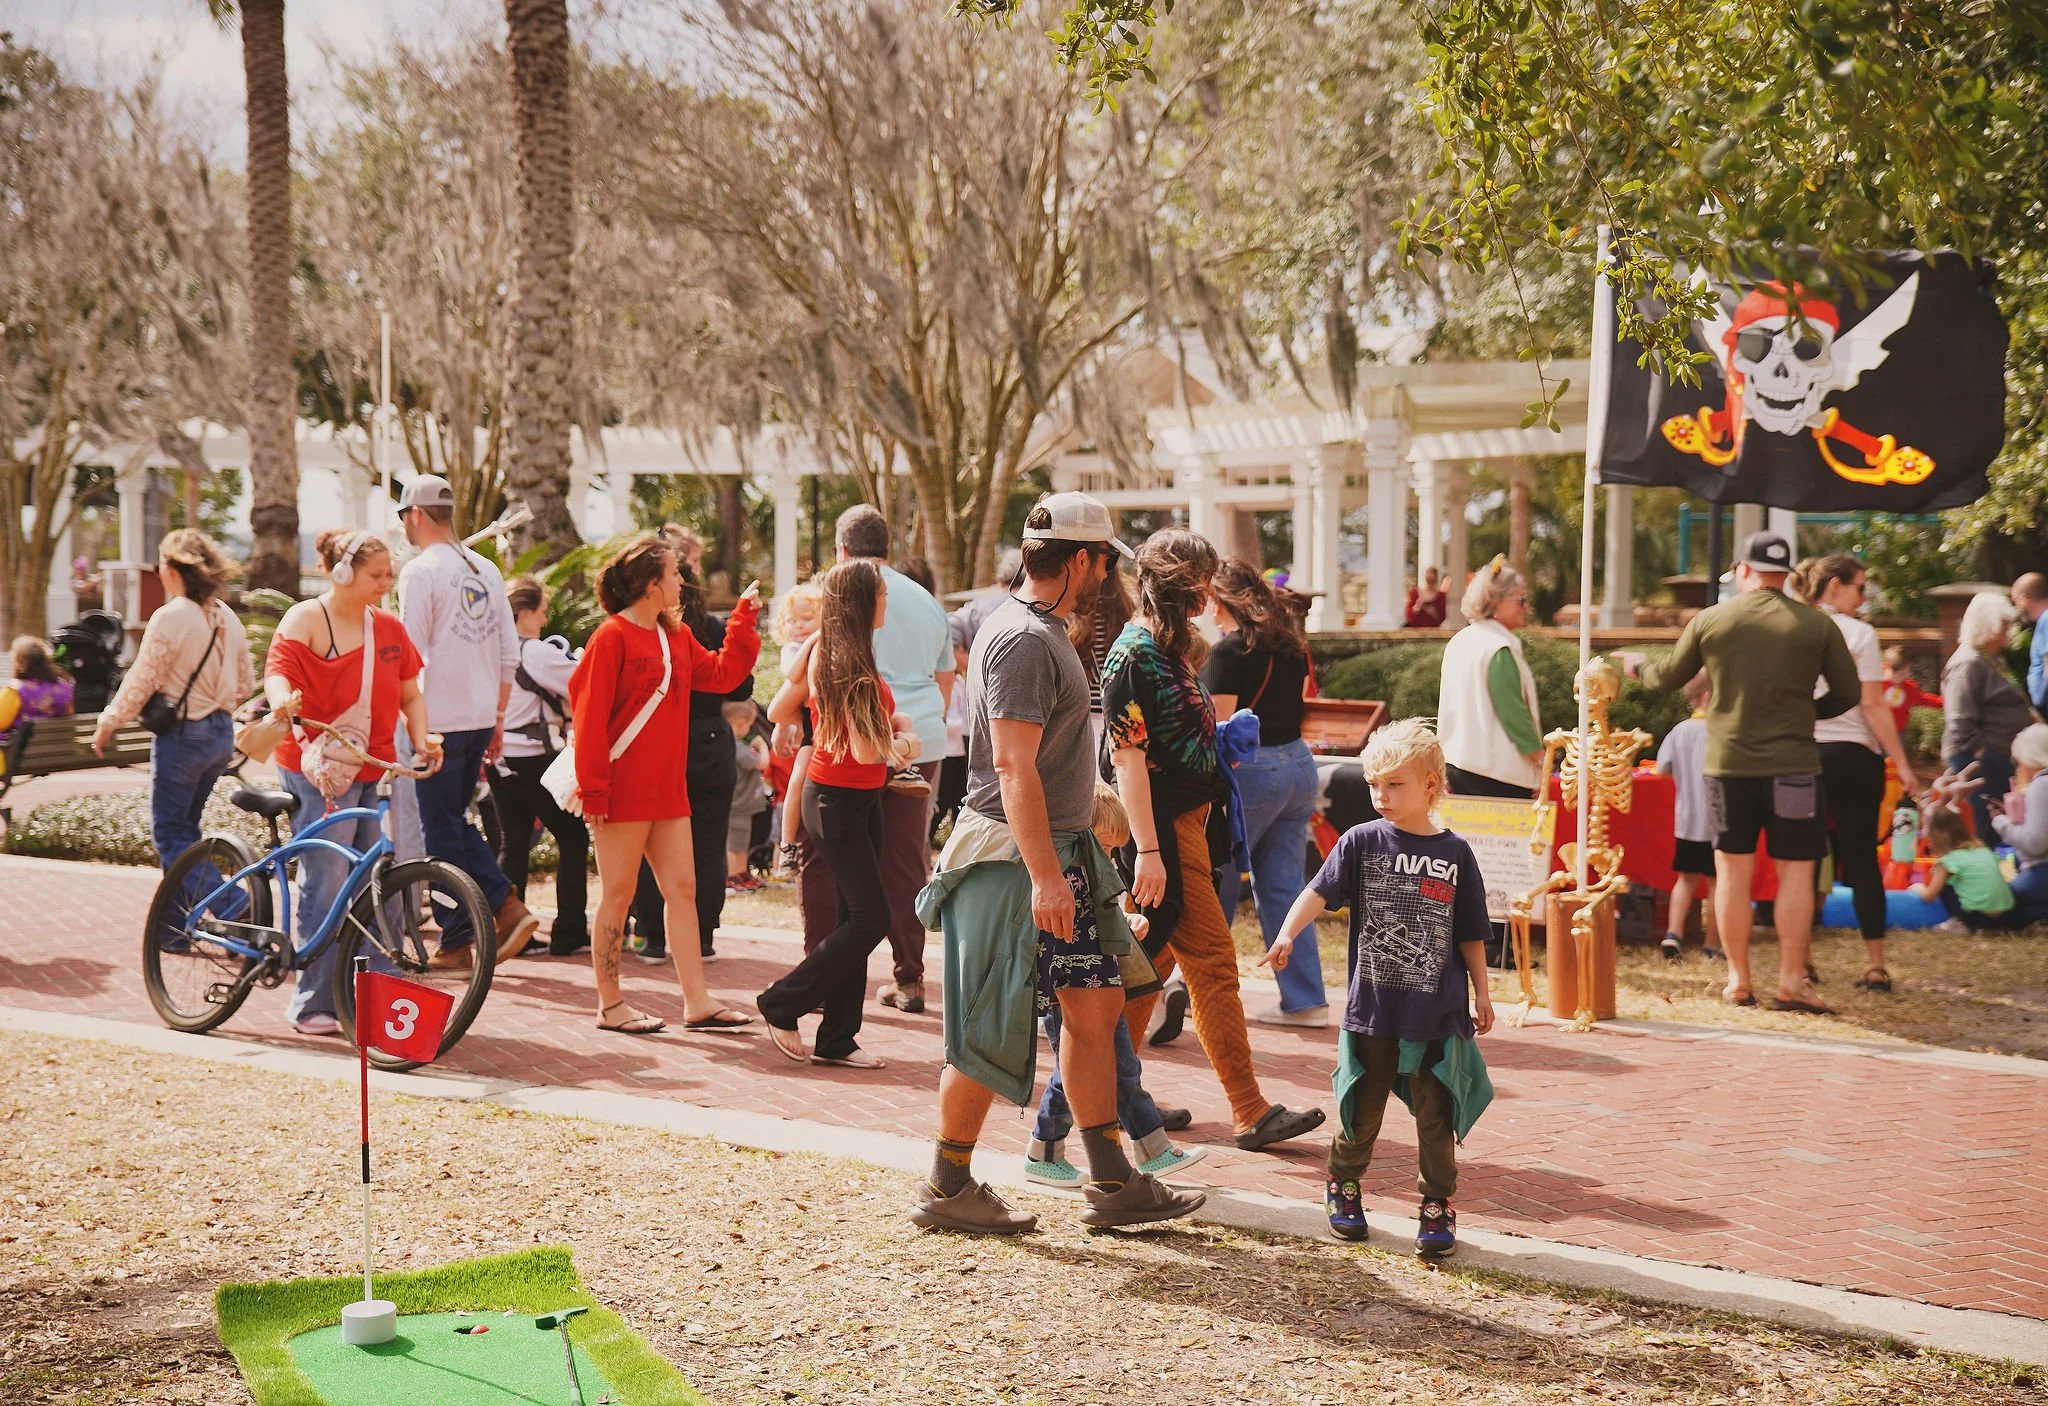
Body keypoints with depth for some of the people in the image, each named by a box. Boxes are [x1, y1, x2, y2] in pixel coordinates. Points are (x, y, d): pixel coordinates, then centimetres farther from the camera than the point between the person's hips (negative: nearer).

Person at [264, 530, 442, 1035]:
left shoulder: (390, 628, 14)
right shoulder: (306, 619, -2)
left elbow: (410, 693, 16)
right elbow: (278, 669, -15)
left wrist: (422, 739, -1)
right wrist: (283, 700, -38)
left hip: (376, 771, 6)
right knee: (326, 888, -6)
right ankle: (313, 1006, 3)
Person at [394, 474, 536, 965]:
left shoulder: (421, 571, -10)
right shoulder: (486, 570, 11)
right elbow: (510, 654, 11)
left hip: (439, 719, -7)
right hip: (481, 717, 7)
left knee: (442, 831, 3)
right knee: (459, 822, 18)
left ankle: (457, 941, 7)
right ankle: (507, 905, 4)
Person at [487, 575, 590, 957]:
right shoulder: (537, 653, -15)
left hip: (498, 759, 7)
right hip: (534, 758, -7)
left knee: (513, 844, 11)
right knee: (573, 839, 3)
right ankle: (568, 933, 2)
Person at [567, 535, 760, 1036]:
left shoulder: (677, 637, 13)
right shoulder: (612, 637, -12)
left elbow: (722, 674, 17)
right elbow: (588, 715, -15)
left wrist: (743, 619, 13)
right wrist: (594, 789, -19)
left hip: (667, 792, 8)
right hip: (622, 793, -8)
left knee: (682, 890, 7)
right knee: (618, 895, 1)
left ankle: (697, 1003, 11)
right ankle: (609, 1005, 12)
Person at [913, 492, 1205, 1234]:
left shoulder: (1040, 631, 15)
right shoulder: (1023, 639, -17)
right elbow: (1013, 768, -23)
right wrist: (1045, 877, -26)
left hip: (1058, 853, 10)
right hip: (1016, 862, -10)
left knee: (1095, 1008, 10)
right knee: (993, 1033, -1)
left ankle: (1112, 1184, 17)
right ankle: (947, 1189, 12)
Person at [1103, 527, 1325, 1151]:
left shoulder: (1169, 649, 15)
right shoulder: (1135, 654, -14)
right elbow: (1127, 755, -20)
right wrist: (1147, 850, -23)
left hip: (1186, 816, 10)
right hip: (1163, 825, -10)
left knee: (1155, 959, 13)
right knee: (1213, 962, -7)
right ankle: (1250, 1112, -2)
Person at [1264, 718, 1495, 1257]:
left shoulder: (1455, 854, 3)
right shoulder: (1361, 842, -1)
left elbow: (1470, 933, 11)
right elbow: (1319, 892, -13)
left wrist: (1481, 993, 13)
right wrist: (1288, 934, -30)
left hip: (1438, 1015, 0)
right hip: (1372, 1009, 0)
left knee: (1436, 1117, 4)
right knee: (1361, 1110, 11)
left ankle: (1438, 1207, 18)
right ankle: (1343, 1189, 32)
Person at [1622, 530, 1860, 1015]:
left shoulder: (1710, 620, 1)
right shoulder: (1816, 624, -1)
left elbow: (1666, 679, 12)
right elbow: (1848, 693, 5)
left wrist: (1637, 666, 34)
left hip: (1728, 764, 1)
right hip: (1793, 765, -1)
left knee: (1733, 871, 9)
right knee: (1795, 871, 4)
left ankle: (1738, 982, 13)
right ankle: (1791, 982, 2)